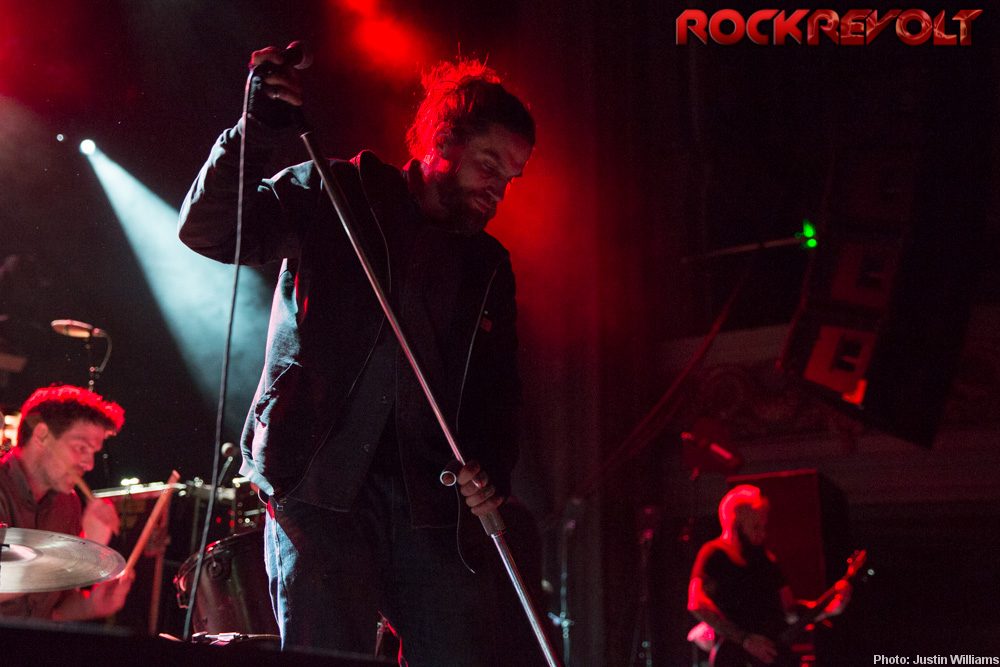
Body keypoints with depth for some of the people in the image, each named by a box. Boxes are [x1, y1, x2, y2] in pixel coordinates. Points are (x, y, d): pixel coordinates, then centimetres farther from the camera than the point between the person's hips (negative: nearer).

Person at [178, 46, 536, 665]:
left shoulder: (490, 267, 19)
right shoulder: (337, 197, 7)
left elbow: (499, 389, 18)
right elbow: (208, 230, -3)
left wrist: (493, 469, -2)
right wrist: (258, 126, -17)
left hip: (434, 504, 4)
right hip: (320, 482, -4)